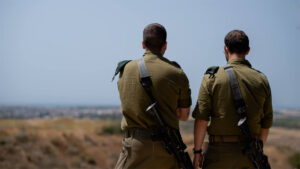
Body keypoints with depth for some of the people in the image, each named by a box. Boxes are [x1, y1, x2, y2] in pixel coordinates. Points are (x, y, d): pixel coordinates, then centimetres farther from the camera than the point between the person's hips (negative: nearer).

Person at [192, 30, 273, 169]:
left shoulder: (212, 78, -5)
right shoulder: (261, 80, 4)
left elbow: (201, 119, -9)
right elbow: (266, 123, 8)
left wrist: (197, 151, -1)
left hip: (220, 150, -3)